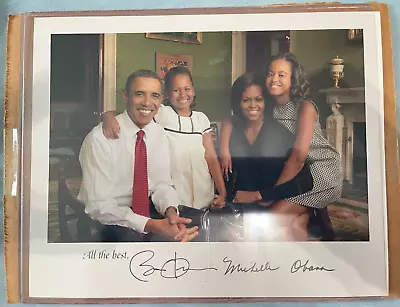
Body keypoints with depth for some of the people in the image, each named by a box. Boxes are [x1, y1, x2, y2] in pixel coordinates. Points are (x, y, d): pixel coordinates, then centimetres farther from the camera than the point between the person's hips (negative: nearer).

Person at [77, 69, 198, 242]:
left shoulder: (159, 135, -1)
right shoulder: (99, 138, -19)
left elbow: (162, 183, 0)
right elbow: (98, 205, -21)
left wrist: (171, 211, -22)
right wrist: (150, 225, -31)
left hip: (146, 213, 5)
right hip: (105, 221, -4)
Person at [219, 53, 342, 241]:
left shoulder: (305, 107, -19)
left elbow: (298, 156, -26)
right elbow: (229, 122, 2)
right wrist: (224, 152, -16)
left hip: (322, 169, -5)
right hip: (298, 172, 5)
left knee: (276, 217, -16)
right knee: (295, 225, -3)